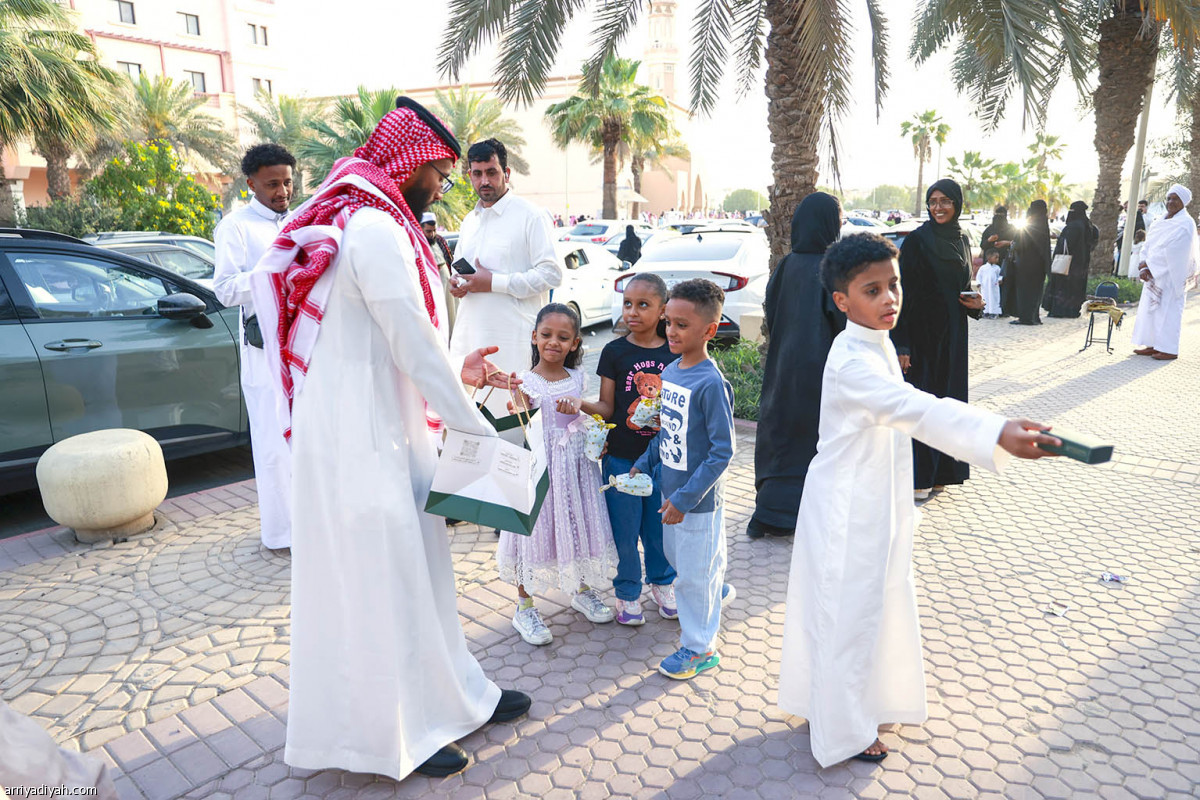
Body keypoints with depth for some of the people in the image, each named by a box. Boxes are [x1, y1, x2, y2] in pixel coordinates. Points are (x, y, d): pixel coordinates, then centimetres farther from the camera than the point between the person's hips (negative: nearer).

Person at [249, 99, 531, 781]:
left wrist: (454, 371, 16)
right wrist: (477, 427, -10)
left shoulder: (356, 221, 15)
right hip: (363, 443, -11)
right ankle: (392, 733, 24)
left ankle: (454, 696, 36)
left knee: (417, 568, 19)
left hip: (384, 435, 11)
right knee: (381, 584, 4)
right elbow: (415, 347, -19)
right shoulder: (377, 229, -18)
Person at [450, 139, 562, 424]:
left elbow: (552, 273, -12)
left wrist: (494, 283, -16)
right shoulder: (469, 221, 19)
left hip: (513, 337, -7)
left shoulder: (530, 215, -4)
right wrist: (457, 282, 6)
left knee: (510, 412, -7)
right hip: (469, 335, 7)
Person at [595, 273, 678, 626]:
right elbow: (607, 407, -5)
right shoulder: (614, 352, -5)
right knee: (624, 526, 7)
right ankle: (628, 592, 28)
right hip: (622, 456, -1)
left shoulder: (674, 352, 1)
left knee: (660, 524, 14)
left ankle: (662, 583, 38)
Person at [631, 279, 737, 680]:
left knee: (694, 573, 7)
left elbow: (722, 451, -22)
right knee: (676, 554, 26)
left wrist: (686, 497, -22)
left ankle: (699, 647, 26)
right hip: (671, 488, 8)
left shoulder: (711, 383, -23)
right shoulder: (670, 371, 1)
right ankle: (717, 590, 53)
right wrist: (644, 464, 12)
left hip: (698, 498, -8)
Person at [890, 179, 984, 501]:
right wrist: (901, 345, -19)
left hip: (952, 335, 7)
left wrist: (976, 304, -2)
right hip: (921, 332, -7)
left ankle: (939, 472, 23)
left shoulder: (962, 241, 11)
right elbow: (903, 292, -13)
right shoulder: (916, 240, -9)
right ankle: (916, 478, 6)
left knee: (947, 397, 11)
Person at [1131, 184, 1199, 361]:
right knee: (1151, 308, 8)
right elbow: (1149, 246, 7)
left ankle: (1169, 350, 0)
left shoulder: (1185, 224, -10)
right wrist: (1144, 269, -8)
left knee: (1168, 309, -5)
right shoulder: (1161, 223, 13)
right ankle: (1153, 345, 14)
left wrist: (1147, 264, -13)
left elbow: (1172, 251, -18)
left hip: (1171, 275, -7)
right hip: (1154, 274, 7)